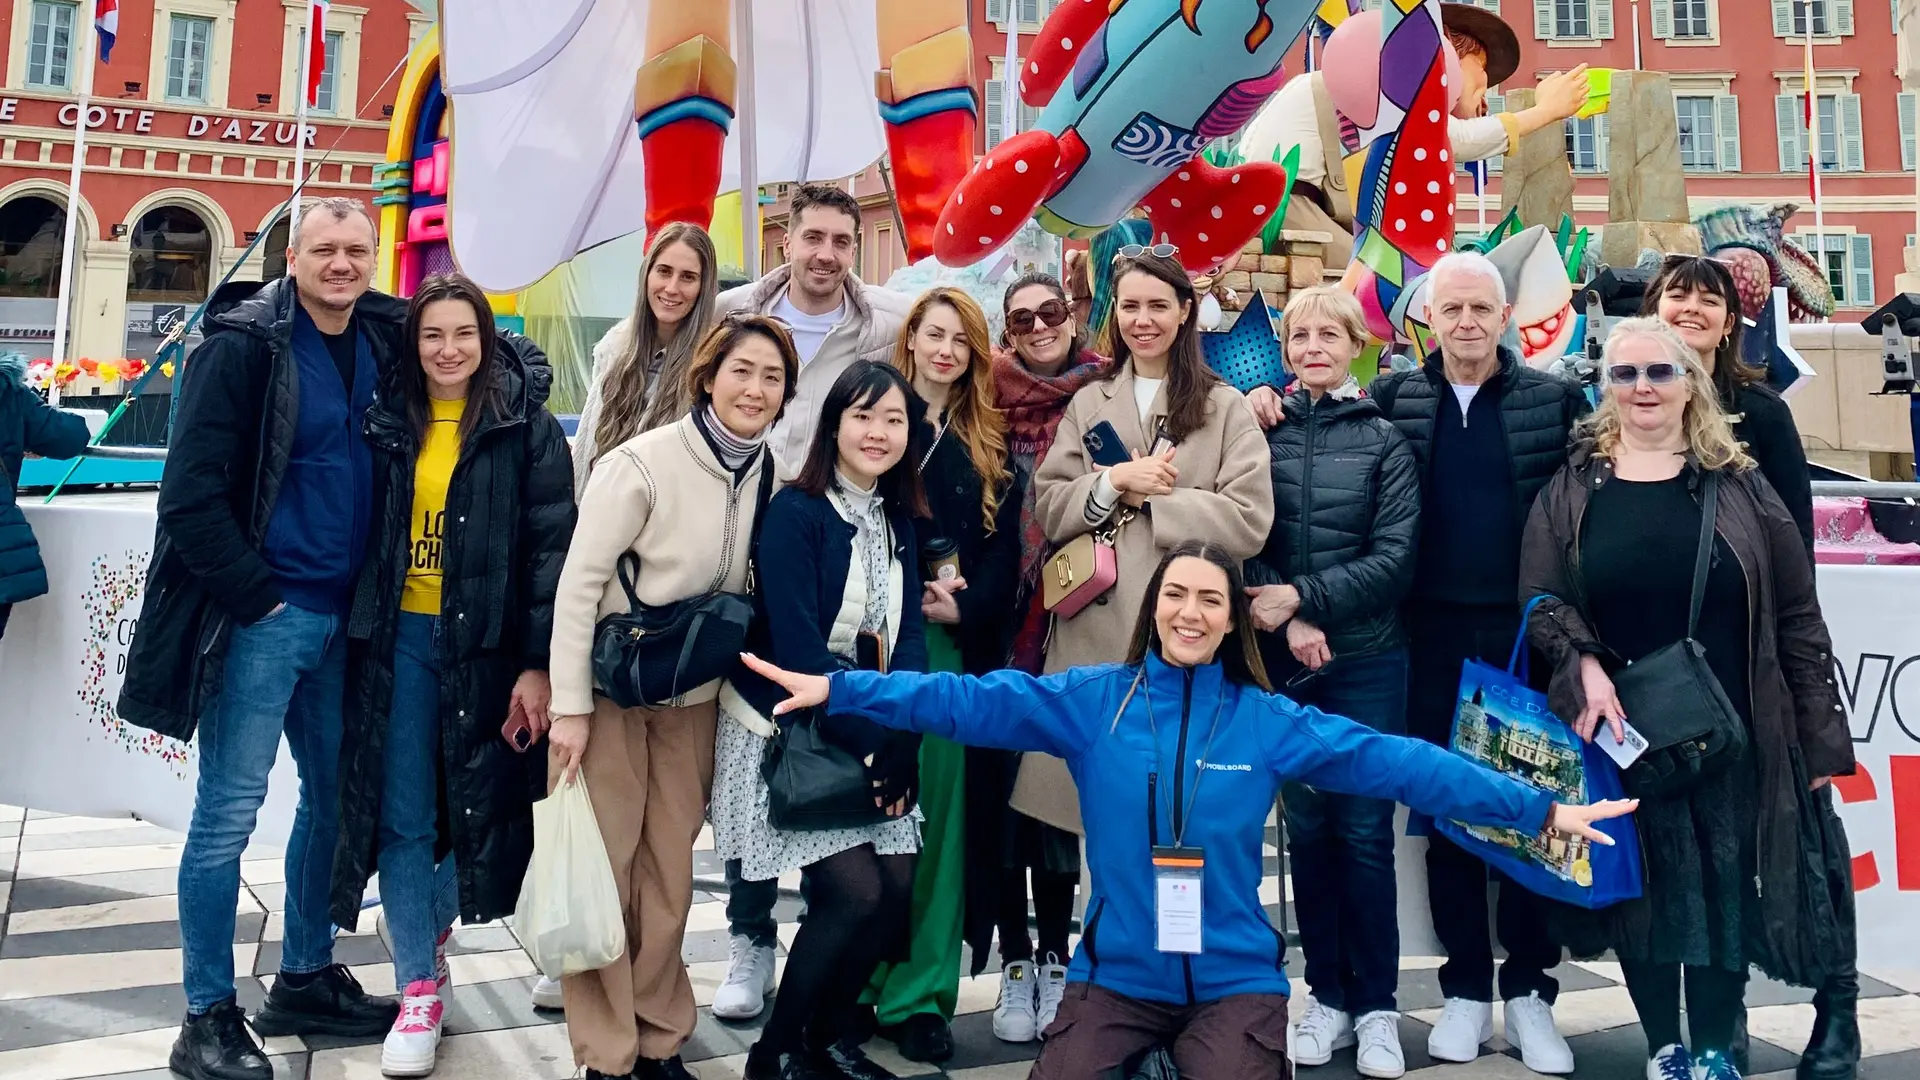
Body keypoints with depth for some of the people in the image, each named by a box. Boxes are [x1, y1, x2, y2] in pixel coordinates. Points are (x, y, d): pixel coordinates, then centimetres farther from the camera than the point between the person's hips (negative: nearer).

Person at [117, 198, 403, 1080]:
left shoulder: (382, 345, 7)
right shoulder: (244, 346, -10)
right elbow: (191, 494, -14)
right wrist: (257, 596, -12)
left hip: (344, 617, 7)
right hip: (264, 617, -6)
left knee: (334, 796, 14)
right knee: (228, 813, 0)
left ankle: (305, 982, 29)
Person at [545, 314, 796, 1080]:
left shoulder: (769, 475, -2)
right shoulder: (642, 462, -18)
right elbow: (578, 583, -17)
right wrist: (570, 706, -18)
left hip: (694, 698, 5)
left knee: (670, 871, 12)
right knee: (604, 868, 3)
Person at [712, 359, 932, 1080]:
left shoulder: (900, 519, 6)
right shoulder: (796, 512, -13)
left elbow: (909, 635, 0)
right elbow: (796, 644, -19)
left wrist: (897, 740, -14)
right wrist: (864, 741, -19)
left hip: (873, 736, 6)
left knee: (897, 888, -1)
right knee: (854, 891, -12)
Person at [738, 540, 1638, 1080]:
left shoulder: (1269, 722, -2)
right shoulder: (1091, 702, -4)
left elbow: (1392, 760, -5)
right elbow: (974, 701, -11)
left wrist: (1538, 809, -7)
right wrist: (837, 689, -19)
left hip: (1233, 976, 0)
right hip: (1118, 970, 1)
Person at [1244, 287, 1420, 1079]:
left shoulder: (1385, 441, 1)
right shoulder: (1260, 432, 4)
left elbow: (1394, 559, -5)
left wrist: (1303, 598, -14)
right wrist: (1286, 623, -13)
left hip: (1367, 660, -1)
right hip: (1281, 661, 1)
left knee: (1365, 831, 2)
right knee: (1307, 827, 8)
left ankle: (1376, 1006, 15)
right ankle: (1328, 998, 20)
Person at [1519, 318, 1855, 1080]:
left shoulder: (1739, 488, 2)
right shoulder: (1570, 490, 2)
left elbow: (1796, 619, 2)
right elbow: (1540, 600, 0)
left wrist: (1820, 734, 0)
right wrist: (1583, 664, -19)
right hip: (1620, 736, 0)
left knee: (1726, 889, 7)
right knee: (1643, 890, 9)